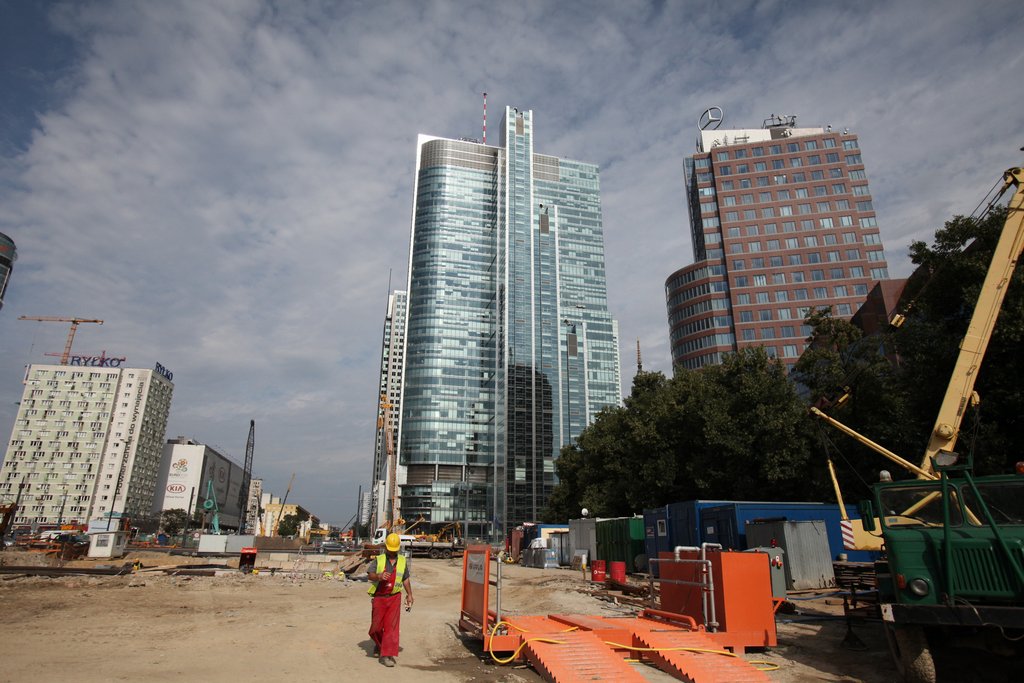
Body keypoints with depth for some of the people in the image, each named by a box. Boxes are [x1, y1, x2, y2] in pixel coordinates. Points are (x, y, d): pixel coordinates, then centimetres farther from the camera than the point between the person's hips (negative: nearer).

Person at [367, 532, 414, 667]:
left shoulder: (402, 561, 7)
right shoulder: (378, 560, 0)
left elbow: (406, 579, 15)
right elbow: (369, 575, -8)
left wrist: (409, 595, 10)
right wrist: (379, 576, -28)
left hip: (394, 597, 0)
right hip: (379, 597, 0)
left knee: (391, 626, -6)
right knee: (376, 625, 10)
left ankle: (387, 655, -2)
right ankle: (379, 644, 39)